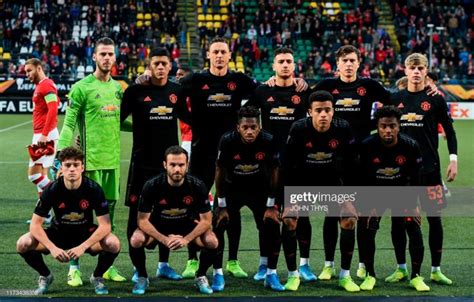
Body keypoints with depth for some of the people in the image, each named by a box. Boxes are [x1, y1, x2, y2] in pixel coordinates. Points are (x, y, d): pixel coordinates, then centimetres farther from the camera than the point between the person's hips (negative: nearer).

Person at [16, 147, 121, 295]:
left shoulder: (93, 189, -20)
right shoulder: (52, 190, -19)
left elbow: (105, 225, -22)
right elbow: (35, 224, -17)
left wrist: (83, 247, -33)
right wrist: (53, 248, -31)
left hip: (86, 233, -1)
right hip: (59, 233, 1)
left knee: (114, 244, -32)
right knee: (23, 244, -24)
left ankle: (97, 277, 1)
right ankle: (45, 276, 6)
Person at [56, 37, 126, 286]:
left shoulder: (117, 87, 13)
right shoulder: (82, 88, -7)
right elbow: (69, 124, -10)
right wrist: (61, 152, -19)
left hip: (113, 160, 6)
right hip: (89, 160, -6)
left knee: (108, 211, 11)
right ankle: (74, 268, 2)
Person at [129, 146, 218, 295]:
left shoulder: (197, 186, -20)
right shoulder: (152, 186, -22)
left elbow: (206, 220, -16)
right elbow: (143, 220, -19)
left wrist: (186, 239, -30)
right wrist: (164, 239, -31)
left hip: (187, 226, 1)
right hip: (158, 227, -1)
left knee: (212, 241, -26)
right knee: (136, 241, -30)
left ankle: (201, 277, 4)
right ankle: (142, 277, -1)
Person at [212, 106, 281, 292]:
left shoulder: (268, 142, -24)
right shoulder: (228, 141, -27)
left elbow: (273, 172, -10)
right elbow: (220, 172, -14)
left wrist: (271, 205, -7)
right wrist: (222, 206, -11)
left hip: (260, 189, 1)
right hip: (232, 188, -1)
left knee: (272, 227, -9)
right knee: (217, 226, -14)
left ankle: (272, 274, 7)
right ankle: (218, 275, -1)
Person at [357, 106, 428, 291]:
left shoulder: (410, 146, -21)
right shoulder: (367, 146, -24)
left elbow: (415, 178, -10)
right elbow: (362, 178, -14)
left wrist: (414, 205, -8)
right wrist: (368, 205, -13)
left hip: (401, 191, 1)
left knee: (414, 229, -8)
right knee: (367, 230, -11)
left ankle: (416, 276, 6)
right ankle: (370, 275, 5)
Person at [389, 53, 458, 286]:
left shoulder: (435, 99, 0)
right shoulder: (396, 99, 6)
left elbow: (449, 130, 4)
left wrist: (453, 159, -4)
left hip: (429, 167, -2)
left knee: (434, 218, 0)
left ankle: (436, 270, 10)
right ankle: (401, 269, 16)